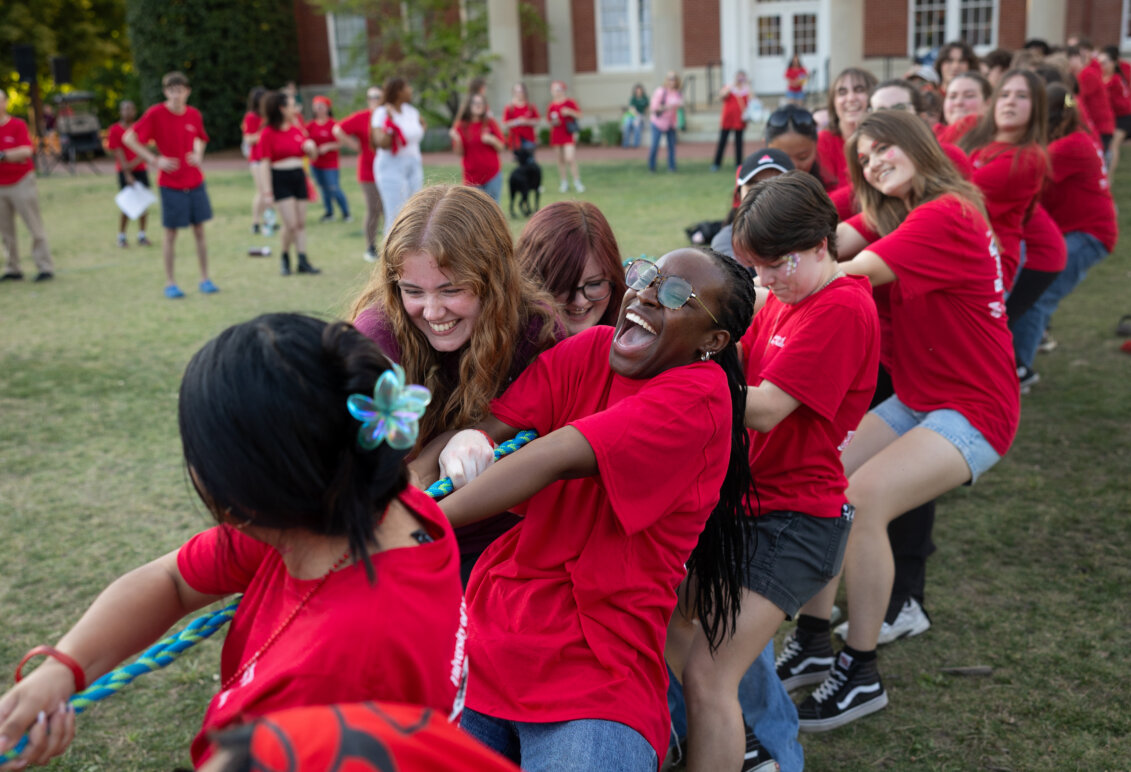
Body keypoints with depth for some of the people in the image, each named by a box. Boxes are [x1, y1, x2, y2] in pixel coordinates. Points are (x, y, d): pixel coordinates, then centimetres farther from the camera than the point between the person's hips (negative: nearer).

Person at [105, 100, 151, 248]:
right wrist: (128, 175, -15)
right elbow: (118, 153, -8)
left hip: (140, 170, 3)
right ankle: (121, 236, 9)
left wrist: (134, 163, -19)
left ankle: (142, 235, 13)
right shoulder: (115, 130, -4)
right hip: (124, 172, -3)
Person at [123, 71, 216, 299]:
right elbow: (128, 138, -8)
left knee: (199, 230, 7)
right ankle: (170, 283, 13)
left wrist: (198, 155, 1)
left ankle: (205, 279, 17)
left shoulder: (194, 114, 2)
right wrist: (155, 160, -15)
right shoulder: (156, 113, -10)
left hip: (195, 181, 4)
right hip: (171, 183, -4)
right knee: (171, 233, 2)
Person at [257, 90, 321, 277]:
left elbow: (312, 155, 17)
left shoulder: (298, 130, 9)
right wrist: (267, 189, -14)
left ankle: (303, 261, 11)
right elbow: (265, 162, -9)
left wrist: (311, 147, -8)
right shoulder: (269, 133, -7)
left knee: (301, 223, 6)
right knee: (291, 224, -10)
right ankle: (284, 258, 12)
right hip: (280, 179, -6)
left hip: (298, 177, 6)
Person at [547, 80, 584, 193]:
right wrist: (553, 123, -5)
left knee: (570, 158, -14)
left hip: (569, 135, -4)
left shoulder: (570, 102, -2)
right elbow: (549, 120, 17)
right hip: (557, 136, 4)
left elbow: (579, 115, 0)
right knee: (560, 159, 8)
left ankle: (577, 182, -3)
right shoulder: (551, 106, 7)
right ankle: (564, 182, 19)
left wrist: (569, 112, -16)